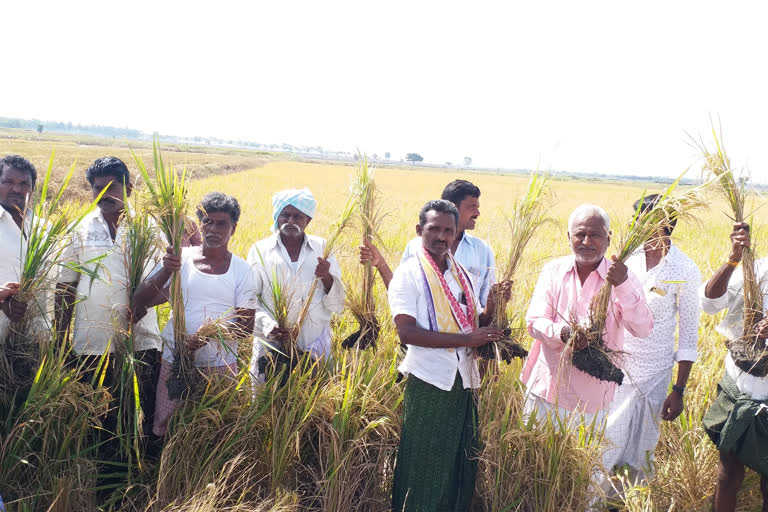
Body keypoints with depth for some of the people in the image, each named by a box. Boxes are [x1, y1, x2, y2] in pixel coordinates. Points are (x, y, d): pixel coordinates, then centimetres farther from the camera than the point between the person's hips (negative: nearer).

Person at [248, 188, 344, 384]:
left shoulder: (323, 248, 4)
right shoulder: (260, 250, 2)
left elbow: (337, 306, 4)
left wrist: (327, 277, -14)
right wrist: (267, 324, -19)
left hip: (315, 348, 1)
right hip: (270, 346, -1)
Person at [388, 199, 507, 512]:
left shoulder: (462, 274, 11)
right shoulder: (409, 274, -9)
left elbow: (477, 323, 14)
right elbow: (407, 332, -19)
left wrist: (493, 305, -7)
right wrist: (465, 339, -22)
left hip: (464, 382, 6)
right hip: (429, 382, -6)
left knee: (461, 464, 16)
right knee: (424, 467, 7)